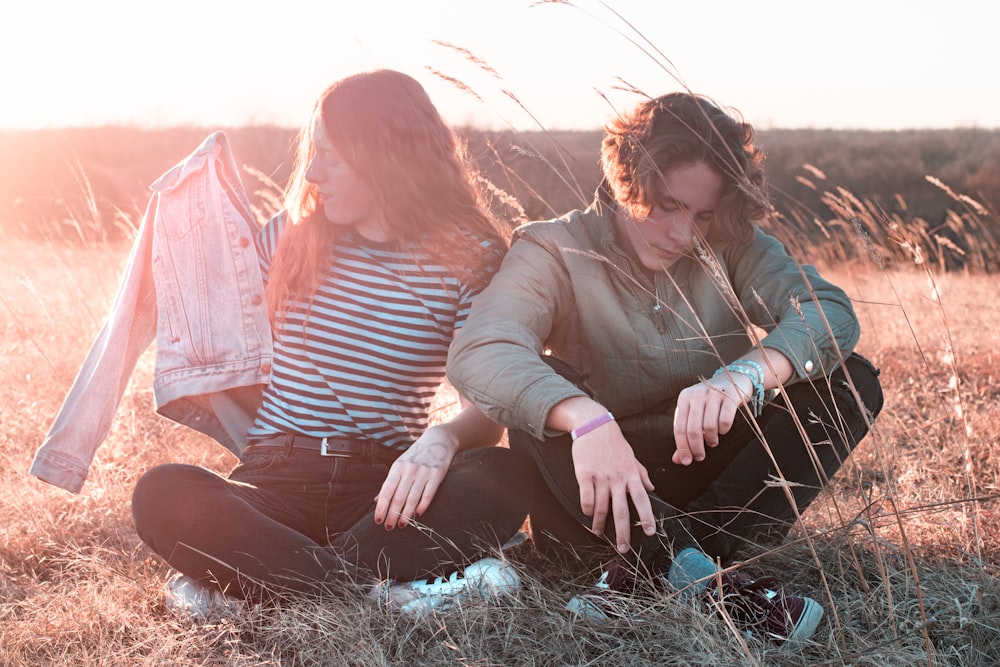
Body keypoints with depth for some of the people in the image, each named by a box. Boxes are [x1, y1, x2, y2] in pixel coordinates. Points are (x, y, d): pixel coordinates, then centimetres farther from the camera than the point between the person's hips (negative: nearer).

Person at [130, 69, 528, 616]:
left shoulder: (469, 257, 0)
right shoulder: (290, 235, 8)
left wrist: (443, 438, -28)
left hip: (384, 487, -1)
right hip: (275, 479, 1)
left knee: (501, 478, -32)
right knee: (163, 494, -29)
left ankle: (245, 582, -30)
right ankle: (385, 592, -33)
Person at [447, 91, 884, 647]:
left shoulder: (731, 246, 0)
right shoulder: (556, 251, -9)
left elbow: (832, 312, -16)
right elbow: (480, 352, -28)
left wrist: (745, 375, -38)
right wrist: (586, 419, -47)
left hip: (714, 481, 3)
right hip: (603, 496, -2)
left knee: (852, 381, -15)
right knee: (538, 392, -28)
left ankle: (647, 571, -31)